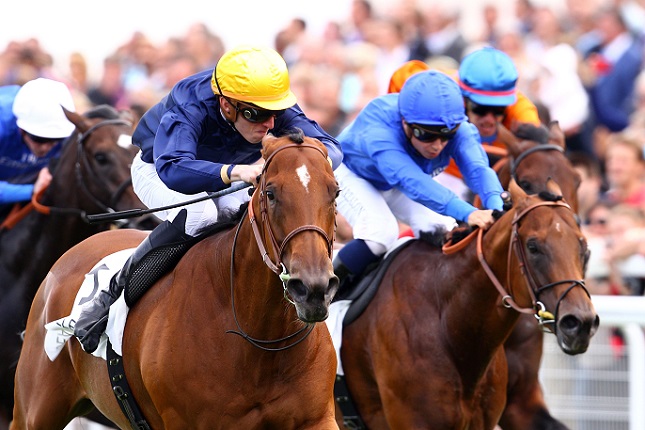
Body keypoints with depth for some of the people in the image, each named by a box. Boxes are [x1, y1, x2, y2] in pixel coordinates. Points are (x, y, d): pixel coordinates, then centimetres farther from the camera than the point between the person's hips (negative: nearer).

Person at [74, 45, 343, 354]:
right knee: (199, 214, -37)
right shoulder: (189, 107, -42)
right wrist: (237, 172, -74)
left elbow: (331, 149, -32)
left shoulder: (279, 111, -28)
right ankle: (117, 289, -21)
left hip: (226, 177, 5)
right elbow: (172, 170, -58)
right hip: (157, 169, -5)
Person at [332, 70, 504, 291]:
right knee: (380, 232, -31)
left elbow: (478, 168, -45)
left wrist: (496, 209, -68)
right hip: (349, 173, -5)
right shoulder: (377, 129, -47)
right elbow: (411, 181, -60)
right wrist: (467, 213, -74)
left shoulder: (458, 129, -31)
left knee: (442, 229, -15)